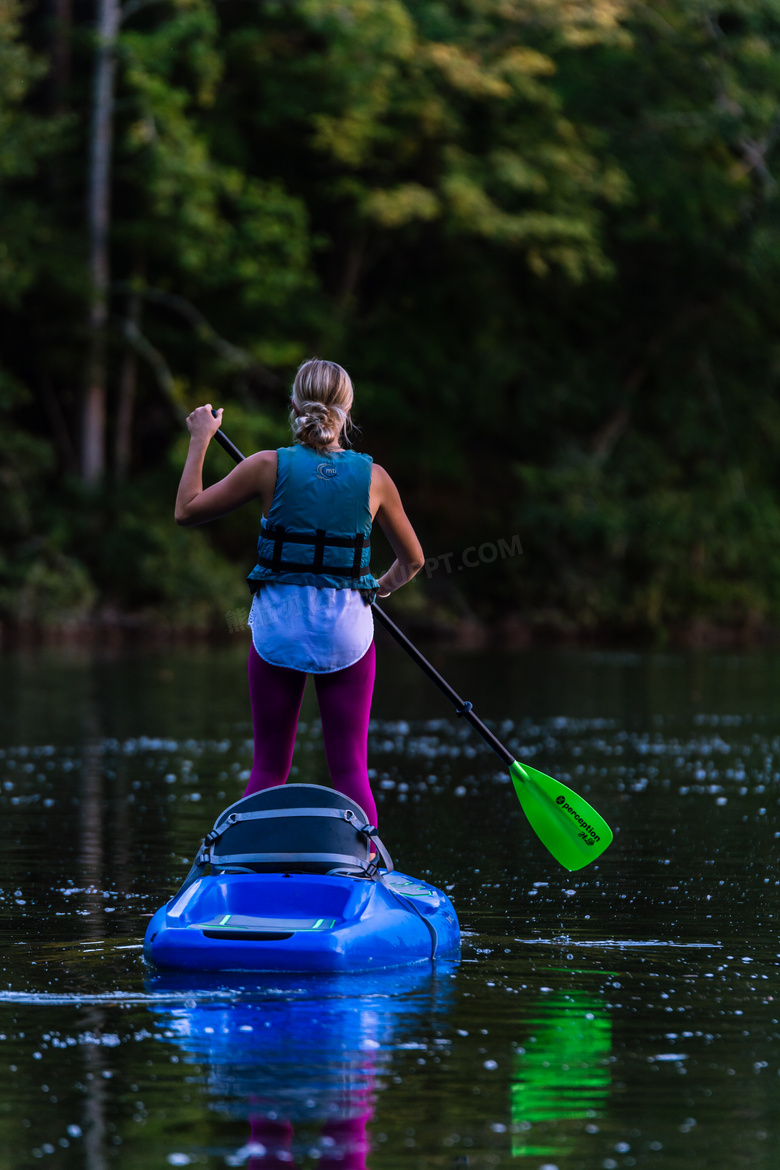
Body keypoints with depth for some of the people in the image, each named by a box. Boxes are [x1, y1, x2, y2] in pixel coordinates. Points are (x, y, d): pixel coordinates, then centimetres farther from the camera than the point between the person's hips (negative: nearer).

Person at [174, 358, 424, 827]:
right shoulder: (373, 477, -1)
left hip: (278, 625, 0)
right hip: (347, 630, 0)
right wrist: (380, 589, 32)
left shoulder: (270, 466, -6)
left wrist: (200, 440, 12)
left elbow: (187, 510, 2)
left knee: (268, 767, 9)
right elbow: (412, 560, 12)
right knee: (350, 768, 4)